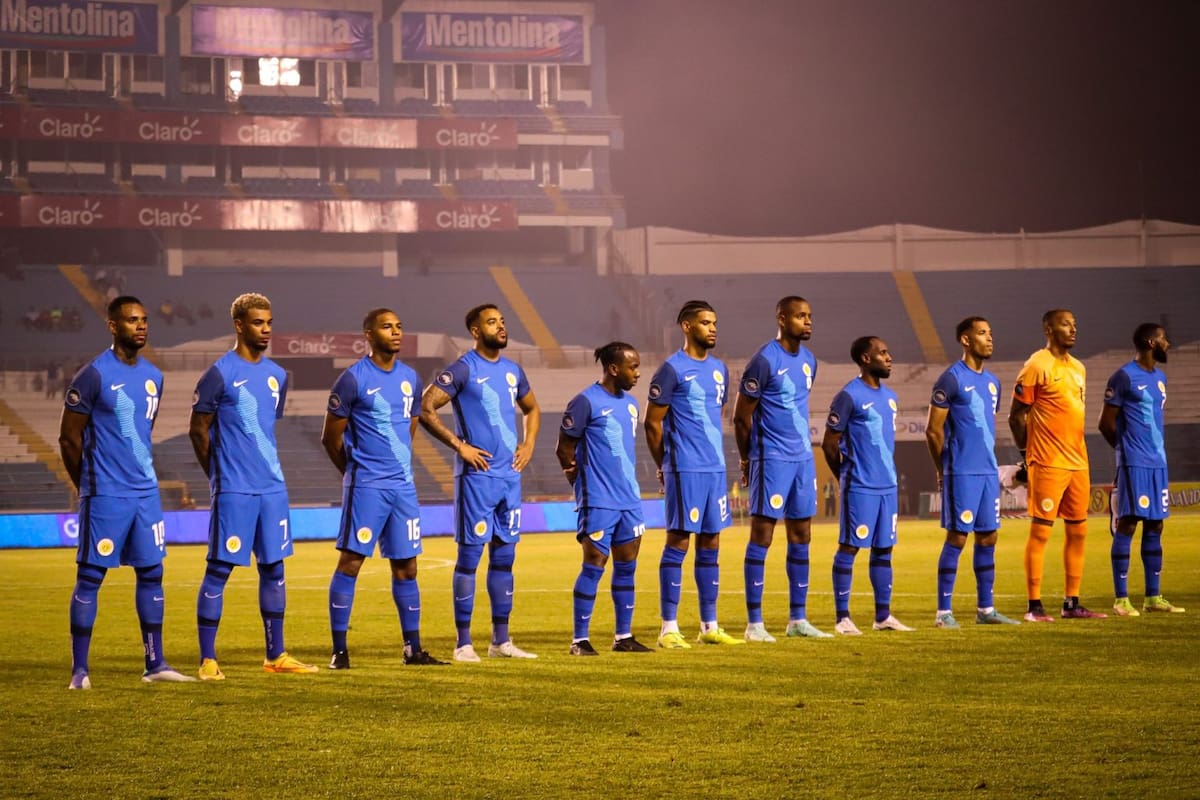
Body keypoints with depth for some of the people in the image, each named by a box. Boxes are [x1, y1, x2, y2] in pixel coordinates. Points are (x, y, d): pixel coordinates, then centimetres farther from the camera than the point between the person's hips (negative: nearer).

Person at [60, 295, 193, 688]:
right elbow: (69, 437, -6)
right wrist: (90, 487, 2)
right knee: (90, 576, -2)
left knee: (151, 573, 7)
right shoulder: (94, 375, -11)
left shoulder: (153, 376, 10)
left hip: (146, 493, 7)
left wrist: (140, 474, 17)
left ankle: (155, 664, 14)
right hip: (105, 496, -6)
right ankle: (79, 670, 3)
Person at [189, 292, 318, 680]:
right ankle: (207, 659, 0)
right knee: (219, 569, -3)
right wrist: (221, 476, 2)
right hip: (234, 490, -6)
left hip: (273, 487, 6)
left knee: (273, 568, 9)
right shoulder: (220, 374, -8)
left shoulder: (277, 375, 12)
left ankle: (276, 655, 17)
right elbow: (198, 429, -3)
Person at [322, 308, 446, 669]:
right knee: (351, 561, -6)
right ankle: (339, 650, -4)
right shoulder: (353, 379, -9)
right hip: (366, 487, -6)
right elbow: (331, 437, -2)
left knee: (406, 566, 8)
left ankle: (413, 649, 14)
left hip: (403, 486, 6)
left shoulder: (410, 378, 10)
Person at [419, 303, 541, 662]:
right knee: (469, 556, -4)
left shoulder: (513, 370, 12)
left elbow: (532, 409, 28)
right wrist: (459, 445, -16)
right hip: (476, 475, -7)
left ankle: (501, 640, 16)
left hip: (510, 475, 7)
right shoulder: (462, 370, -8)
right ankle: (463, 642, -1)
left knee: (504, 557, 9)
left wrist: (529, 443, 12)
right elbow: (425, 409, -14)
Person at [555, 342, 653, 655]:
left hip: (629, 500, 7)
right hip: (599, 501, -7)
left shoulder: (631, 403, 13)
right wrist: (584, 486, -3)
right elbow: (564, 449, -7)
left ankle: (624, 637, 16)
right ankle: (580, 640, 1)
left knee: (627, 566, 9)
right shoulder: (586, 402, -11)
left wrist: (628, 483, 15)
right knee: (594, 566, -5)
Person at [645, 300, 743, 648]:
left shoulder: (719, 370, 14)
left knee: (710, 545, 9)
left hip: (716, 468, 7)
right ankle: (669, 629, -2)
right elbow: (653, 423, -5)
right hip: (685, 471, -7)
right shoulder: (672, 369, -8)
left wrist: (713, 455, 17)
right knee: (678, 542, -5)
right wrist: (665, 466, 0)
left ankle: (709, 626, 13)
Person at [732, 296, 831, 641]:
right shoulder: (764, 361, -13)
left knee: (801, 537, 9)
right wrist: (748, 461, 0)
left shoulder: (808, 360, 11)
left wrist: (800, 444, 18)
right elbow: (741, 416, -8)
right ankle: (754, 623, -3)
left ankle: (798, 619, 16)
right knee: (761, 535, -5)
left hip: (803, 458, 8)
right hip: (772, 460, -8)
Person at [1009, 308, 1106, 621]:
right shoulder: (1036, 366, -8)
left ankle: (1072, 603, 15)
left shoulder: (1078, 368, 15)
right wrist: (1027, 455, -6)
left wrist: (1078, 452, 17)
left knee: (1078, 531, 9)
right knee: (1040, 531, -5)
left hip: (1078, 463, 8)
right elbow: (1016, 416, -7)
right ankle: (1034, 606, -3)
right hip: (1047, 464, -8)